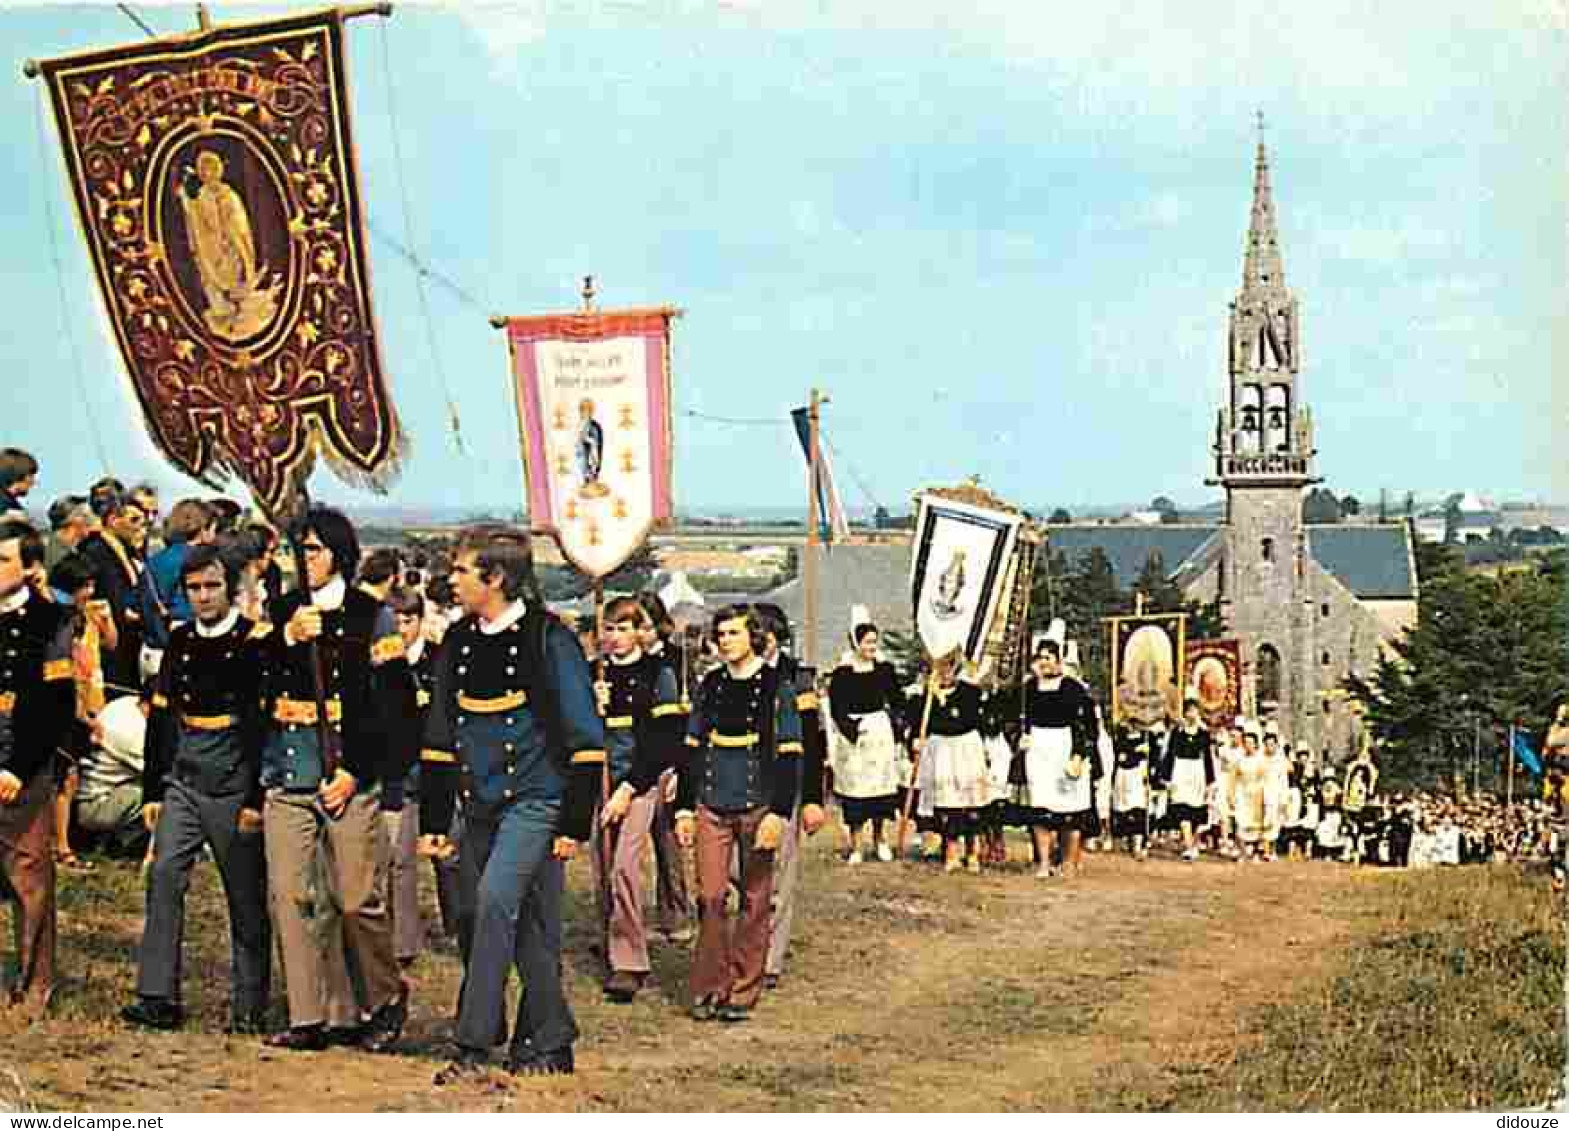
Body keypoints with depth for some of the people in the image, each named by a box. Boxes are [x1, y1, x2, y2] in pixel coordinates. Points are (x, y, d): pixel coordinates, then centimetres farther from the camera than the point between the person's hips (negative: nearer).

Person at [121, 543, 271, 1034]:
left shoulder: (257, 642, -5)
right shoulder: (179, 640, 10)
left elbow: (269, 725, -9)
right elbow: (160, 717, 13)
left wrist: (256, 799, -12)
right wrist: (152, 791, 10)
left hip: (233, 787, -4)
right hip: (182, 781, 4)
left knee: (246, 896, 4)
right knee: (164, 875, -9)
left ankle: (249, 1007, 13)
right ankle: (158, 997, -6)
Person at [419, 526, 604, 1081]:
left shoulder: (548, 640, -9)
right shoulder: (458, 641, 10)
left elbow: (585, 739, -9)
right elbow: (439, 737, 16)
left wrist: (575, 824, -12)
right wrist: (432, 821, 13)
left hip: (536, 800, -6)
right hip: (481, 803, 6)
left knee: (494, 898, -21)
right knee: (529, 928, 9)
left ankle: (474, 1045, -17)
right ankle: (548, 1045, 20)